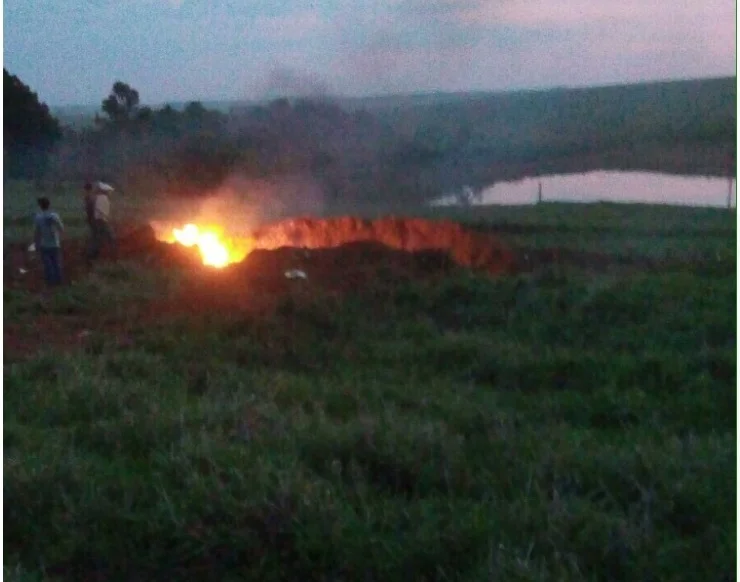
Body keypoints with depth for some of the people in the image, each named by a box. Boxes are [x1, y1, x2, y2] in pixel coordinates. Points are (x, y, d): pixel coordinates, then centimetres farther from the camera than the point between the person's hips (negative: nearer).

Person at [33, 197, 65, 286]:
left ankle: (50, 281, 17)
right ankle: (58, 280, 25)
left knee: (48, 264, 11)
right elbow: (62, 229, -5)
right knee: (56, 263, 16)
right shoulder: (55, 216, -12)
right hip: (55, 244, 1)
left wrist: (36, 244, 4)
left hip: (44, 245, -1)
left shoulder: (38, 217, -15)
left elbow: (36, 233, -9)